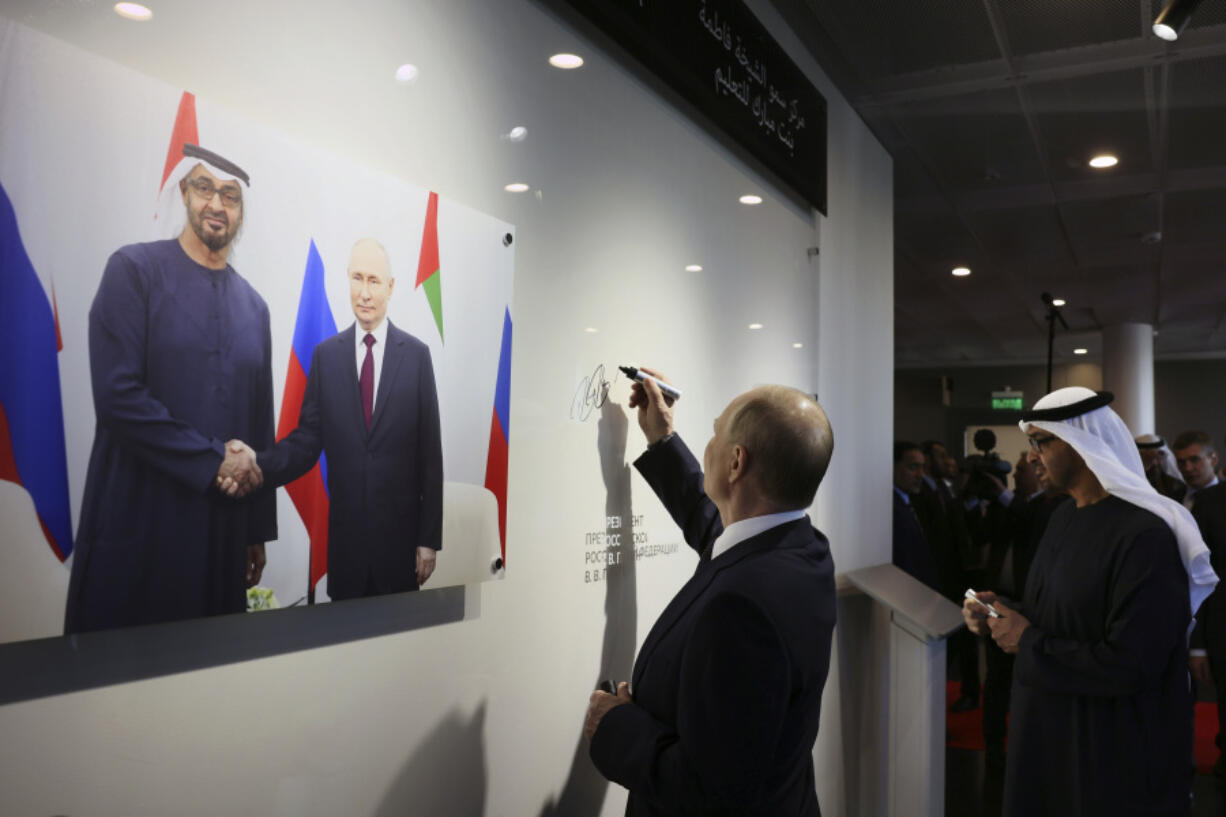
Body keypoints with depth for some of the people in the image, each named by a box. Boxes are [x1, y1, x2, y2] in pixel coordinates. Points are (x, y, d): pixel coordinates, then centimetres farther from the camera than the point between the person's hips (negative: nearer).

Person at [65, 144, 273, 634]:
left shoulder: (253, 306, 12)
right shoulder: (135, 270, -3)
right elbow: (117, 394, -14)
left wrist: (259, 529, 13)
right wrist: (213, 459, -13)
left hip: (221, 525, 5)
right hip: (137, 521, -4)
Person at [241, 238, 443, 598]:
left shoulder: (417, 354, -3)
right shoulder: (325, 354, 3)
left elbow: (430, 454, -2)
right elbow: (307, 438, 1)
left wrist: (430, 539, -3)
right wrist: (257, 466, -20)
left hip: (400, 531, -1)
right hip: (344, 531, 2)